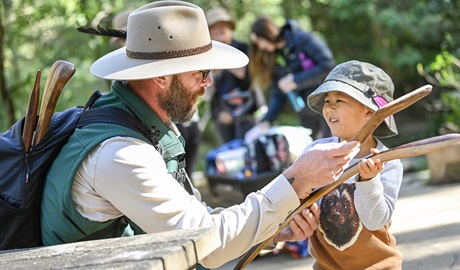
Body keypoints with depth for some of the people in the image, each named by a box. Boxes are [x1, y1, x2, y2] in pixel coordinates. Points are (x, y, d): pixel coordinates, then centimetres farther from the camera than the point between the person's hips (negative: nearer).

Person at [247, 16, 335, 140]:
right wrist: (266, 122, -7)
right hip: (307, 113, 6)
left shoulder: (303, 39, -9)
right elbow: (278, 95, 6)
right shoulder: (274, 58, 8)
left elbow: (327, 64, -17)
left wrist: (296, 80, -17)